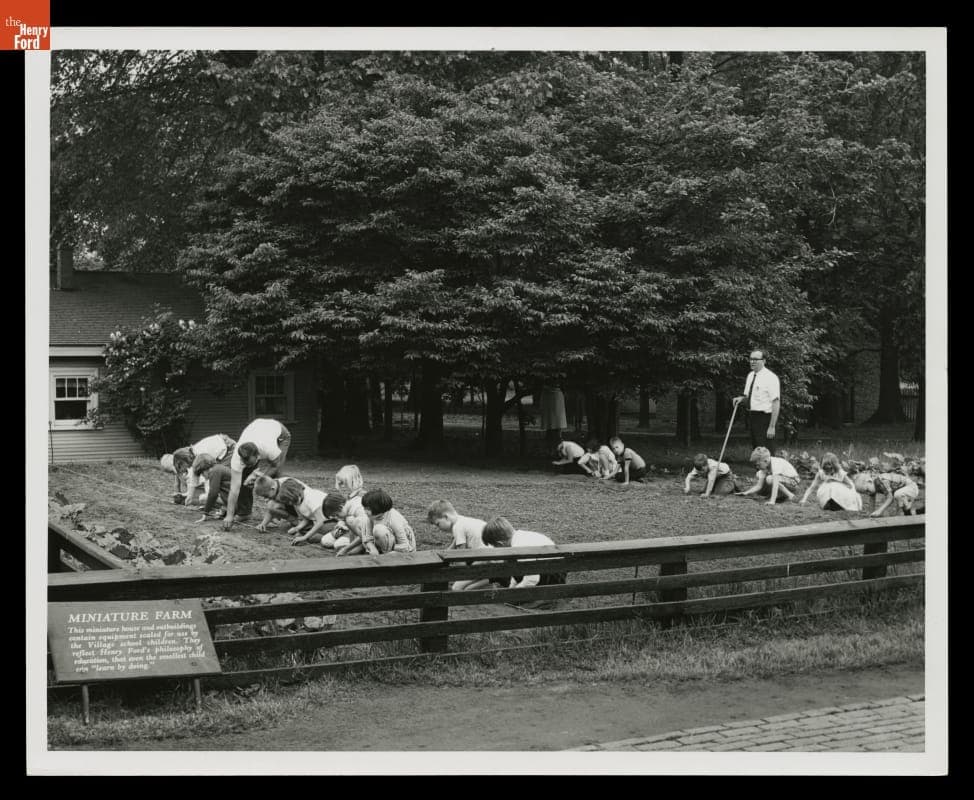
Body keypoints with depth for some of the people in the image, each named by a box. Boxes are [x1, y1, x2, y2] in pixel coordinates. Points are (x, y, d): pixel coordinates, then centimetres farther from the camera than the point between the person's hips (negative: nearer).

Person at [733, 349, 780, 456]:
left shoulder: (771, 378, -13)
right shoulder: (750, 375, 12)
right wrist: (742, 398, 3)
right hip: (752, 416, 8)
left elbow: (776, 403, -17)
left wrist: (772, 426, -21)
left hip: (764, 418, -8)